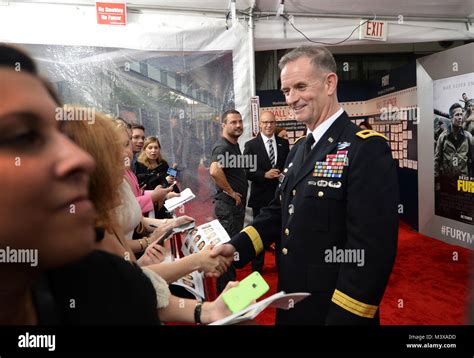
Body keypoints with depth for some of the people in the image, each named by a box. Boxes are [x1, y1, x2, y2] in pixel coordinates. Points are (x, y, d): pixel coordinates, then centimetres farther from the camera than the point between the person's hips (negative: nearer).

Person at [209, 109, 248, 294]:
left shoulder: (234, 145, 14)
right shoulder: (222, 146, -17)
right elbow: (214, 171, -35)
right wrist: (231, 192, -23)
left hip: (236, 204, 10)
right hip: (228, 204, -10)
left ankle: (230, 283, 34)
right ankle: (224, 288, 12)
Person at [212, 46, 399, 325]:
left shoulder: (367, 149, -18)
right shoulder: (299, 149, 8)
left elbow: (372, 247, -23)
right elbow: (278, 213, 9)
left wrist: (343, 317, -21)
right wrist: (237, 248, -5)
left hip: (335, 310, -7)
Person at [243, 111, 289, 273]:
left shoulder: (284, 143, 5)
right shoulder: (251, 145, -5)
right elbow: (247, 172, -9)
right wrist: (265, 175, -20)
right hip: (261, 196, -2)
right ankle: (257, 268, 26)